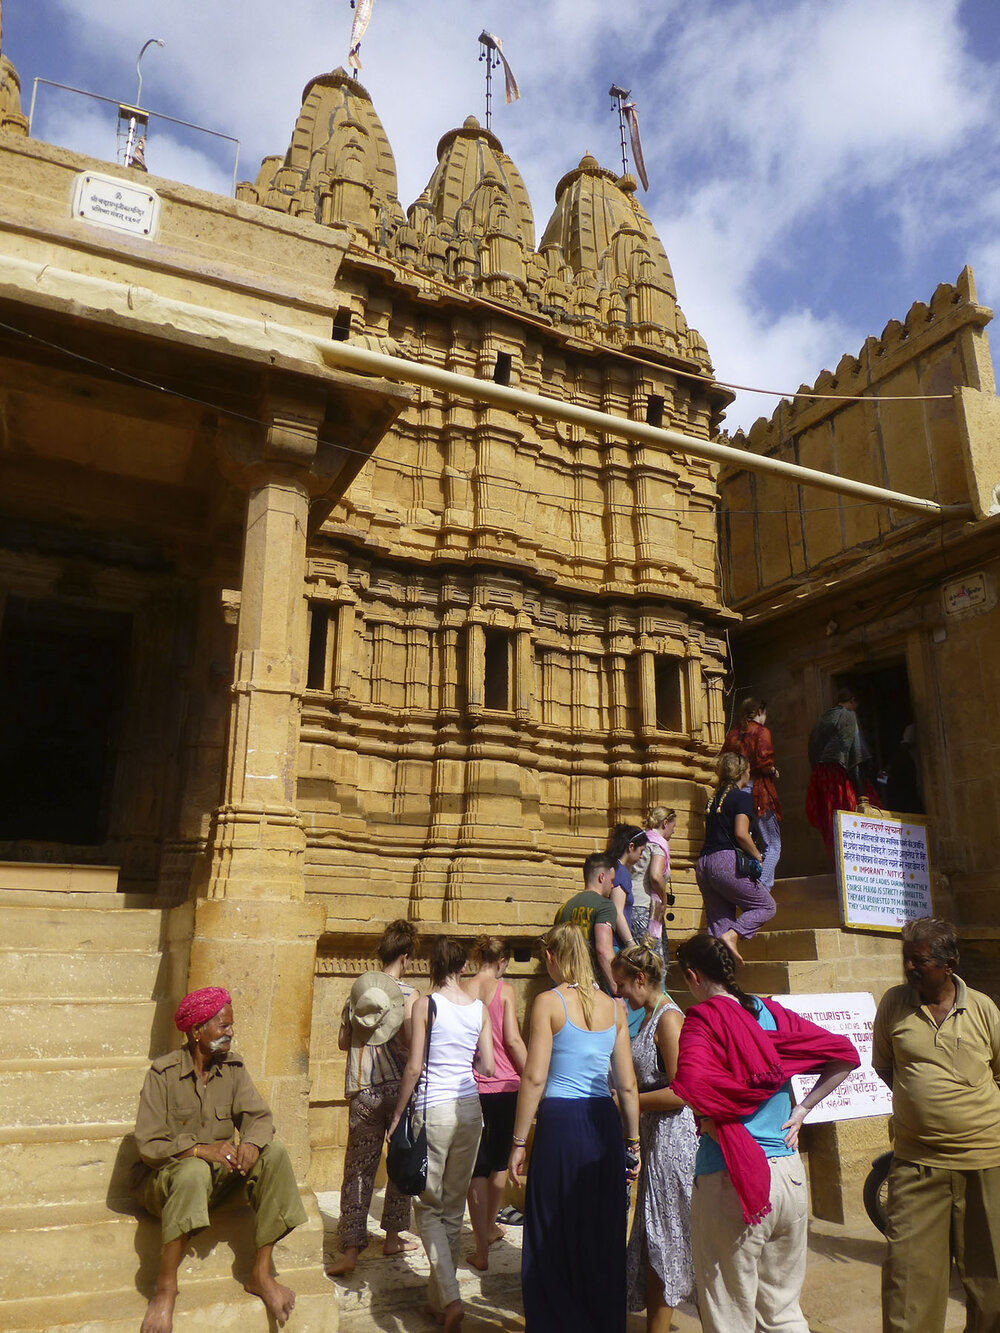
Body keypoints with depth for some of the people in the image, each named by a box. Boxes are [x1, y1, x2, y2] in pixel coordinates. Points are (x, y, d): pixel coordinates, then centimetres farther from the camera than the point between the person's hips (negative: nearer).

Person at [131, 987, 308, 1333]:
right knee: (194, 1171, -38)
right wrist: (202, 1150, -28)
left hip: (219, 1174, 5)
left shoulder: (233, 1067, 1)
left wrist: (251, 1142, -28)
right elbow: (148, 1146, -17)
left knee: (274, 1152, -19)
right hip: (165, 1176, -5)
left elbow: (260, 1116, -5)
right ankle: (165, 1288, -25)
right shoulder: (163, 1073, -13)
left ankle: (261, 1273, -14)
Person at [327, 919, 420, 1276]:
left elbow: (343, 1042, 9)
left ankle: (350, 1250, 0)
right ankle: (392, 1236, 25)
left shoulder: (357, 991, 3)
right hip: (398, 1089, -3)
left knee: (358, 1169, 6)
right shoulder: (408, 995, -10)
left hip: (361, 1092, 3)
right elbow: (412, 1045, -17)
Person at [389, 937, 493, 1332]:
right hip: (469, 1109, 4)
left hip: (433, 1110, -4)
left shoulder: (426, 1004, -11)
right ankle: (438, 1299, 28)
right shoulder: (480, 1008, 1)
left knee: (429, 1207, 9)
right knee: (454, 1207, 16)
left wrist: (397, 1114, -1)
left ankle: (449, 1297, -3)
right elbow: (487, 1066, 5)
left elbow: (414, 1067, -11)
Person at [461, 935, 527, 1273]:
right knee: (499, 1160, 20)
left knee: (476, 1166, 6)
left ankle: (482, 1250, 6)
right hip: (505, 1086, -1)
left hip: (469, 1088, 1)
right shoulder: (505, 990, -8)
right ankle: (491, 1227, 39)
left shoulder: (460, 990, -1)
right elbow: (513, 1040, -12)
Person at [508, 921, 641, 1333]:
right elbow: (627, 1083, 7)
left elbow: (534, 1077, -11)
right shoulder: (613, 1006, 6)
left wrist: (518, 1142, -5)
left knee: (554, 1239, 9)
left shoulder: (548, 1002, -8)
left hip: (561, 1122, -5)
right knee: (603, 1235, 17)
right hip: (606, 1123, 5)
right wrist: (633, 1141, 15)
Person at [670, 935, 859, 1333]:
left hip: (729, 1183, -6)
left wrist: (710, 1121, -11)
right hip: (789, 1176, 6)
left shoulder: (702, 1020, -14)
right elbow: (844, 1054, 8)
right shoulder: (773, 1013, 4)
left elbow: (691, 1083, -31)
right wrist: (801, 1110, 8)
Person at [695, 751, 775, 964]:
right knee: (766, 906, 6)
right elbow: (741, 833, -14)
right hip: (726, 861, -7)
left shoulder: (714, 797, 20)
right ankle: (732, 935, -14)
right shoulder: (742, 797, -2)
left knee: (718, 920, 9)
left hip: (702, 864, 7)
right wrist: (757, 856, 0)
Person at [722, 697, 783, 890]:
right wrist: (773, 771, 1)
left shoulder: (732, 733, 13)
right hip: (759, 792, -6)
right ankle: (763, 887, -14)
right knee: (773, 844, 0)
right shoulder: (761, 732, -4)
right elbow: (763, 759, -17)